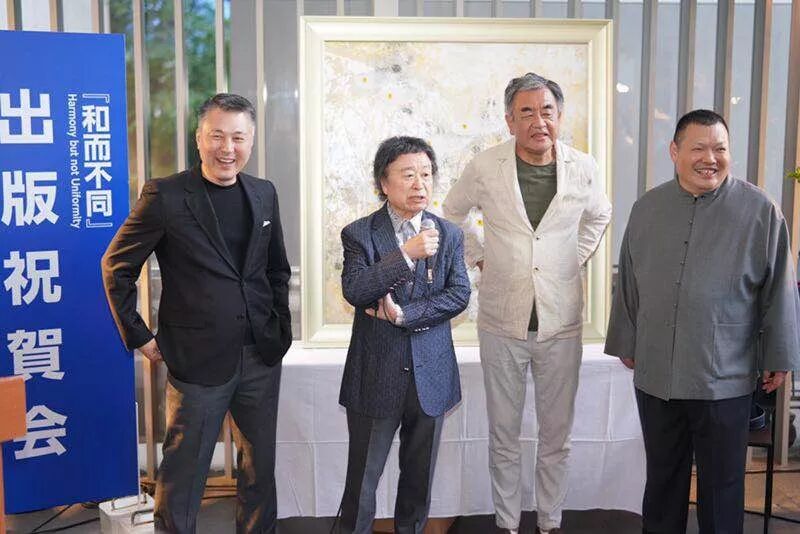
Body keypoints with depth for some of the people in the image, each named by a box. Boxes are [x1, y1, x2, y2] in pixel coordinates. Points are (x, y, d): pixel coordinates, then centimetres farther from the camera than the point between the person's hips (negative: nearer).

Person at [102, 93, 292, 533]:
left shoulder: (264, 194, 6)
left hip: (262, 358, 5)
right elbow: (115, 267, -3)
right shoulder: (164, 196, -9)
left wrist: (281, 327, 10)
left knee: (260, 467, 16)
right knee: (184, 471, 8)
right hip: (197, 361, -4)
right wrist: (139, 337, -4)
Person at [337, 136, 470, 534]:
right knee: (363, 478, 7)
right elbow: (354, 291, -18)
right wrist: (407, 254, -25)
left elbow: (459, 295, -5)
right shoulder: (359, 234, -4)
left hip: (431, 374, 3)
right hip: (376, 376, -2)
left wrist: (404, 314, -16)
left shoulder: (449, 236, 4)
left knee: (420, 476, 15)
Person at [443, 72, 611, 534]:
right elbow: (453, 213, 14)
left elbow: (599, 217, 19)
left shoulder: (584, 169, -3)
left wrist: (576, 259, 9)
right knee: (504, 436, 10)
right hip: (502, 319, 0)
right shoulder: (485, 168, -6)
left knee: (557, 436, 10)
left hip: (562, 322, 1)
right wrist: (478, 258, 6)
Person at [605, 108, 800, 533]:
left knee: (722, 484, 12)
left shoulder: (760, 212, -6)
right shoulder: (646, 209, 4)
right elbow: (628, 285, 11)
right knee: (662, 478, 17)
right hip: (655, 375, 3)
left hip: (725, 380, -3)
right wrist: (625, 343, 15)